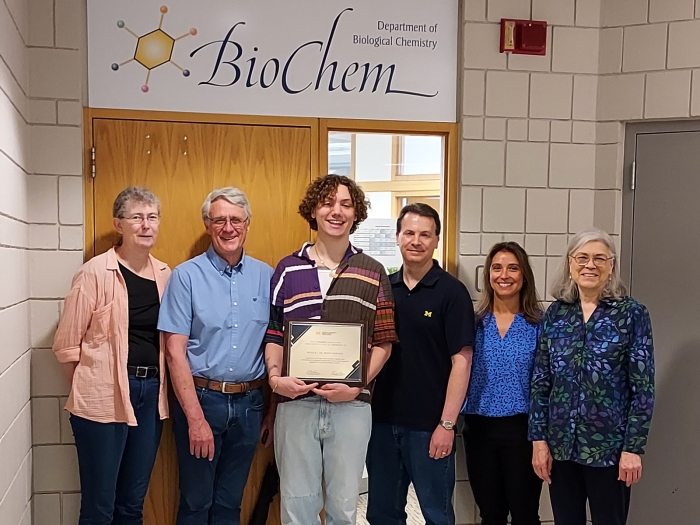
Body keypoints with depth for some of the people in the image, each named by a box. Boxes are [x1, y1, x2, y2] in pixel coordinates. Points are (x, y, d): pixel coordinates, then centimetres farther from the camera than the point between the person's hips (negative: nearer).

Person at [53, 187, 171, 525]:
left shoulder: (164, 274, 7)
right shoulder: (95, 272, -9)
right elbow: (66, 344, -5)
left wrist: (155, 384, 6)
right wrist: (89, 388, 0)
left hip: (151, 393, 5)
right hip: (104, 397, -5)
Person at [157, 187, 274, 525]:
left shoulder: (265, 276, 3)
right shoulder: (186, 276, -7)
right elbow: (175, 350, -10)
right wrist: (196, 418, -15)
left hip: (249, 403, 3)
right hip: (201, 397, -2)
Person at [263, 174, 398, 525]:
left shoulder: (373, 273, 5)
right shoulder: (287, 269, 7)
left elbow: (383, 341, 4)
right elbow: (272, 333, 7)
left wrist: (356, 386, -10)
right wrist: (275, 377, -10)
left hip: (351, 406, 0)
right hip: (295, 402, 0)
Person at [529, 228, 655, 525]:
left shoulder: (632, 314, -5)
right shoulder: (555, 313, 4)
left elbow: (643, 387, -7)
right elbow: (540, 382, 4)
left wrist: (633, 448, -10)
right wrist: (539, 439, 0)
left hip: (609, 446, -3)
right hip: (560, 444, 3)